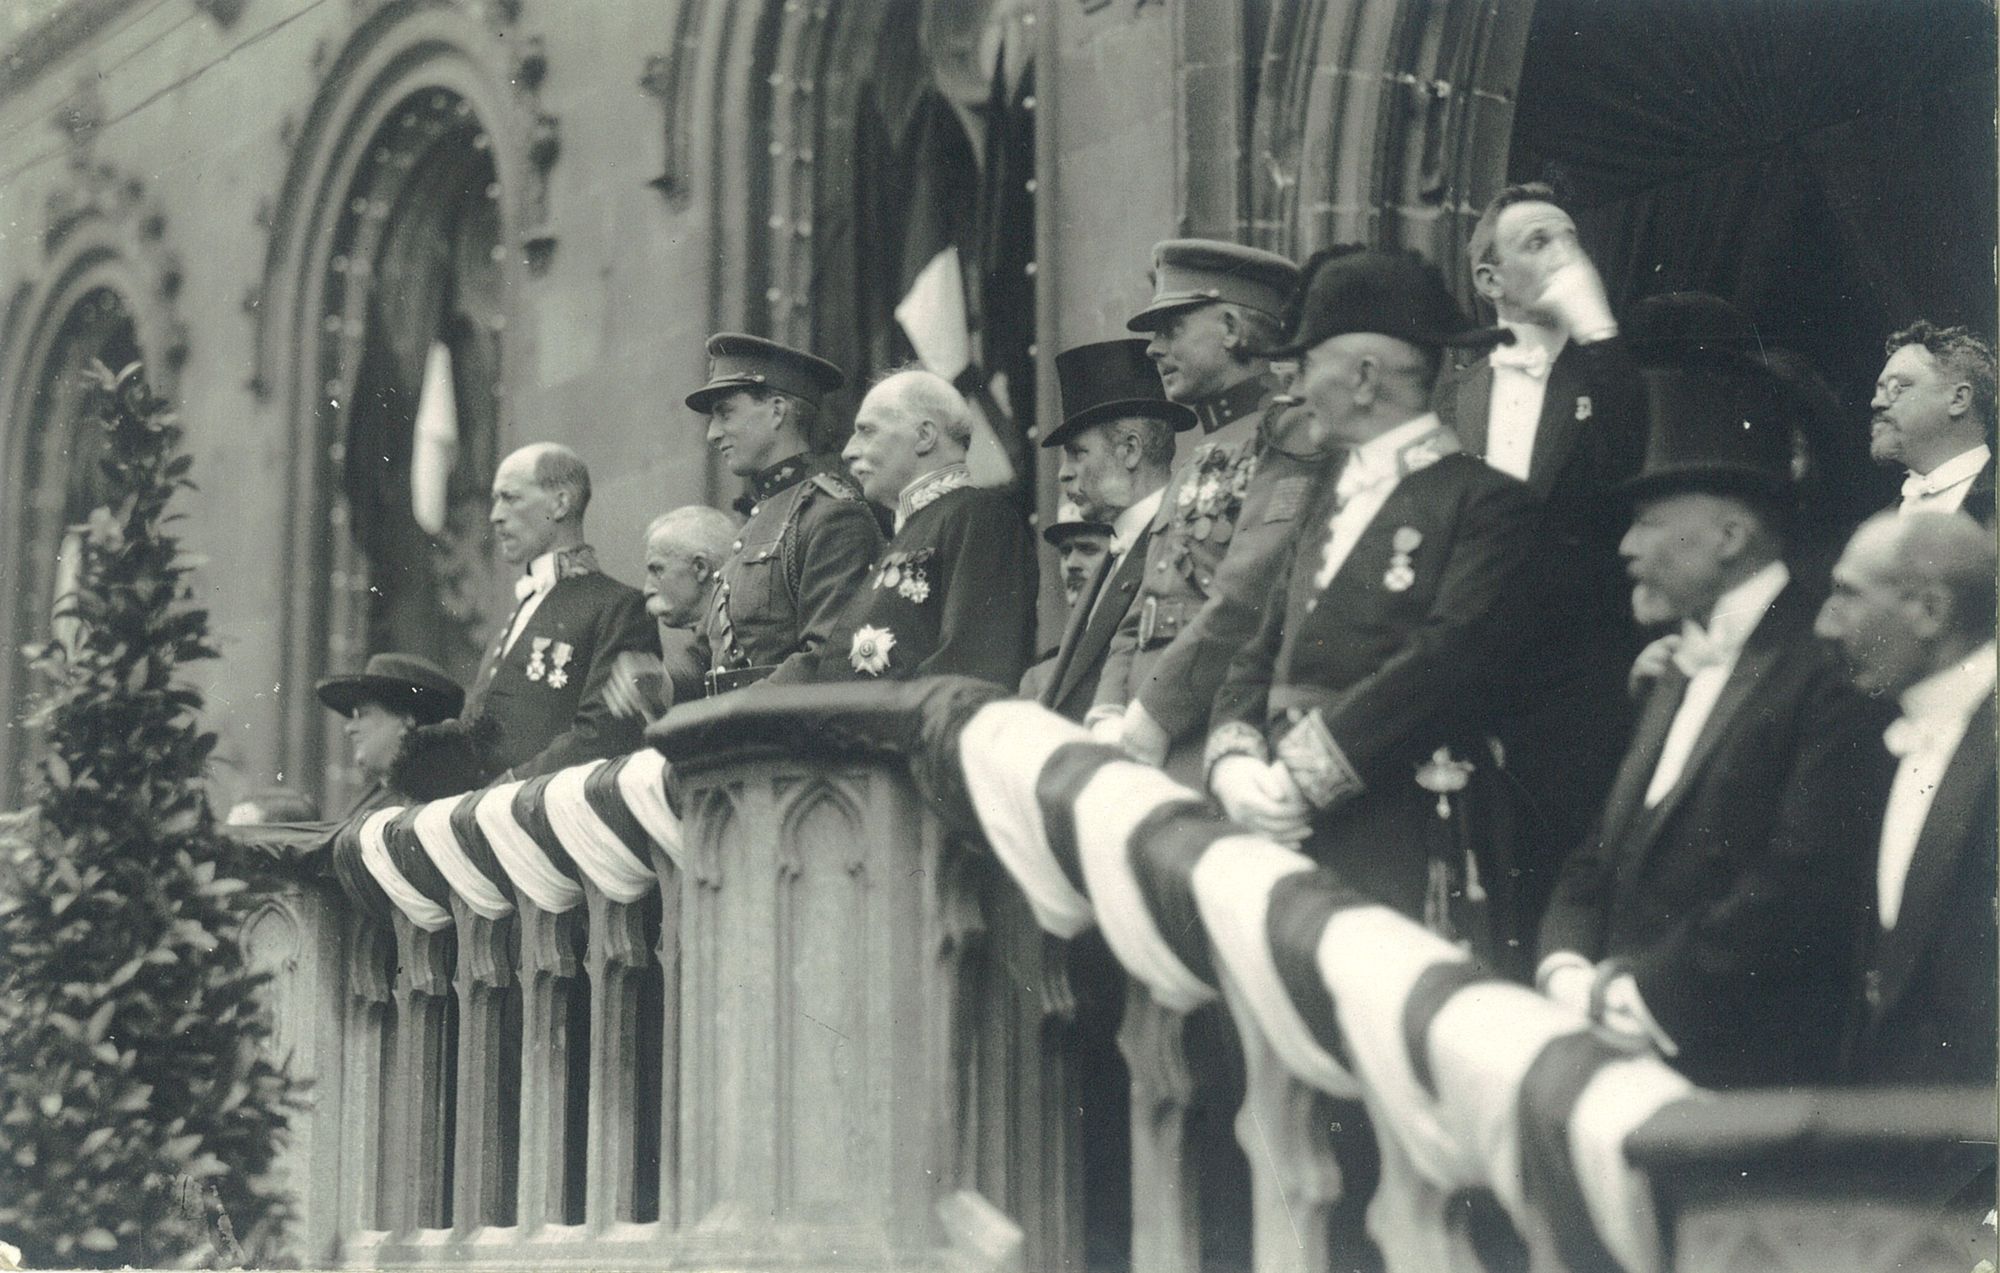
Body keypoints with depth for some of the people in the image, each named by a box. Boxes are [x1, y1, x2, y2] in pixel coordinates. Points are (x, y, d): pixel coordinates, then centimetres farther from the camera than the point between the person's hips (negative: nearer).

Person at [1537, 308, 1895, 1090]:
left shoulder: (1829, 673, -9)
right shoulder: (1681, 671, 21)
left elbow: (1801, 887, -18)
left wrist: (1640, 992, -13)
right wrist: (1568, 971, 1)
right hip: (1625, 1058, 8)